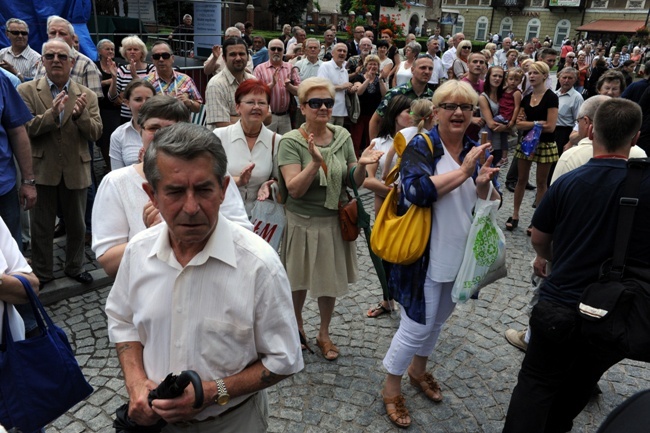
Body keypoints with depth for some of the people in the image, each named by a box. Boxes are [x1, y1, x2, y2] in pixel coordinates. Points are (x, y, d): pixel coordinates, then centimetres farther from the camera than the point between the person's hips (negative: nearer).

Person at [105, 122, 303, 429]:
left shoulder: (259, 264, -25)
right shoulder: (138, 250, -11)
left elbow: (282, 361, -15)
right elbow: (122, 321, 5)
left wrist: (211, 392, -22)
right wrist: (137, 383, -9)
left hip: (231, 421, -3)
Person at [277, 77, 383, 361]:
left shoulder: (343, 136, -1)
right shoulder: (291, 142, -13)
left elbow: (355, 182, 3)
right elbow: (294, 189, -21)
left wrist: (361, 165, -18)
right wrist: (316, 162, -34)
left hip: (334, 221, 3)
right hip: (302, 222, -3)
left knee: (330, 279, 14)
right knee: (298, 281, 15)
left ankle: (324, 334, 36)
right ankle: (296, 324, 43)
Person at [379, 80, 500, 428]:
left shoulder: (476, 151, 5)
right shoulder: (421, 147, -13)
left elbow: (491, 205, 4)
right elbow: (417, 191, -30)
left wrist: (484, 184, -17)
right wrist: (463, 172, -27)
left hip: (461, 255, 6)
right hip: (426, 255, -6)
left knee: (437, 320, 22)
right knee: (417, 325, 2)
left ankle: (418, 370, 45)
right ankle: (391, 388, 24)